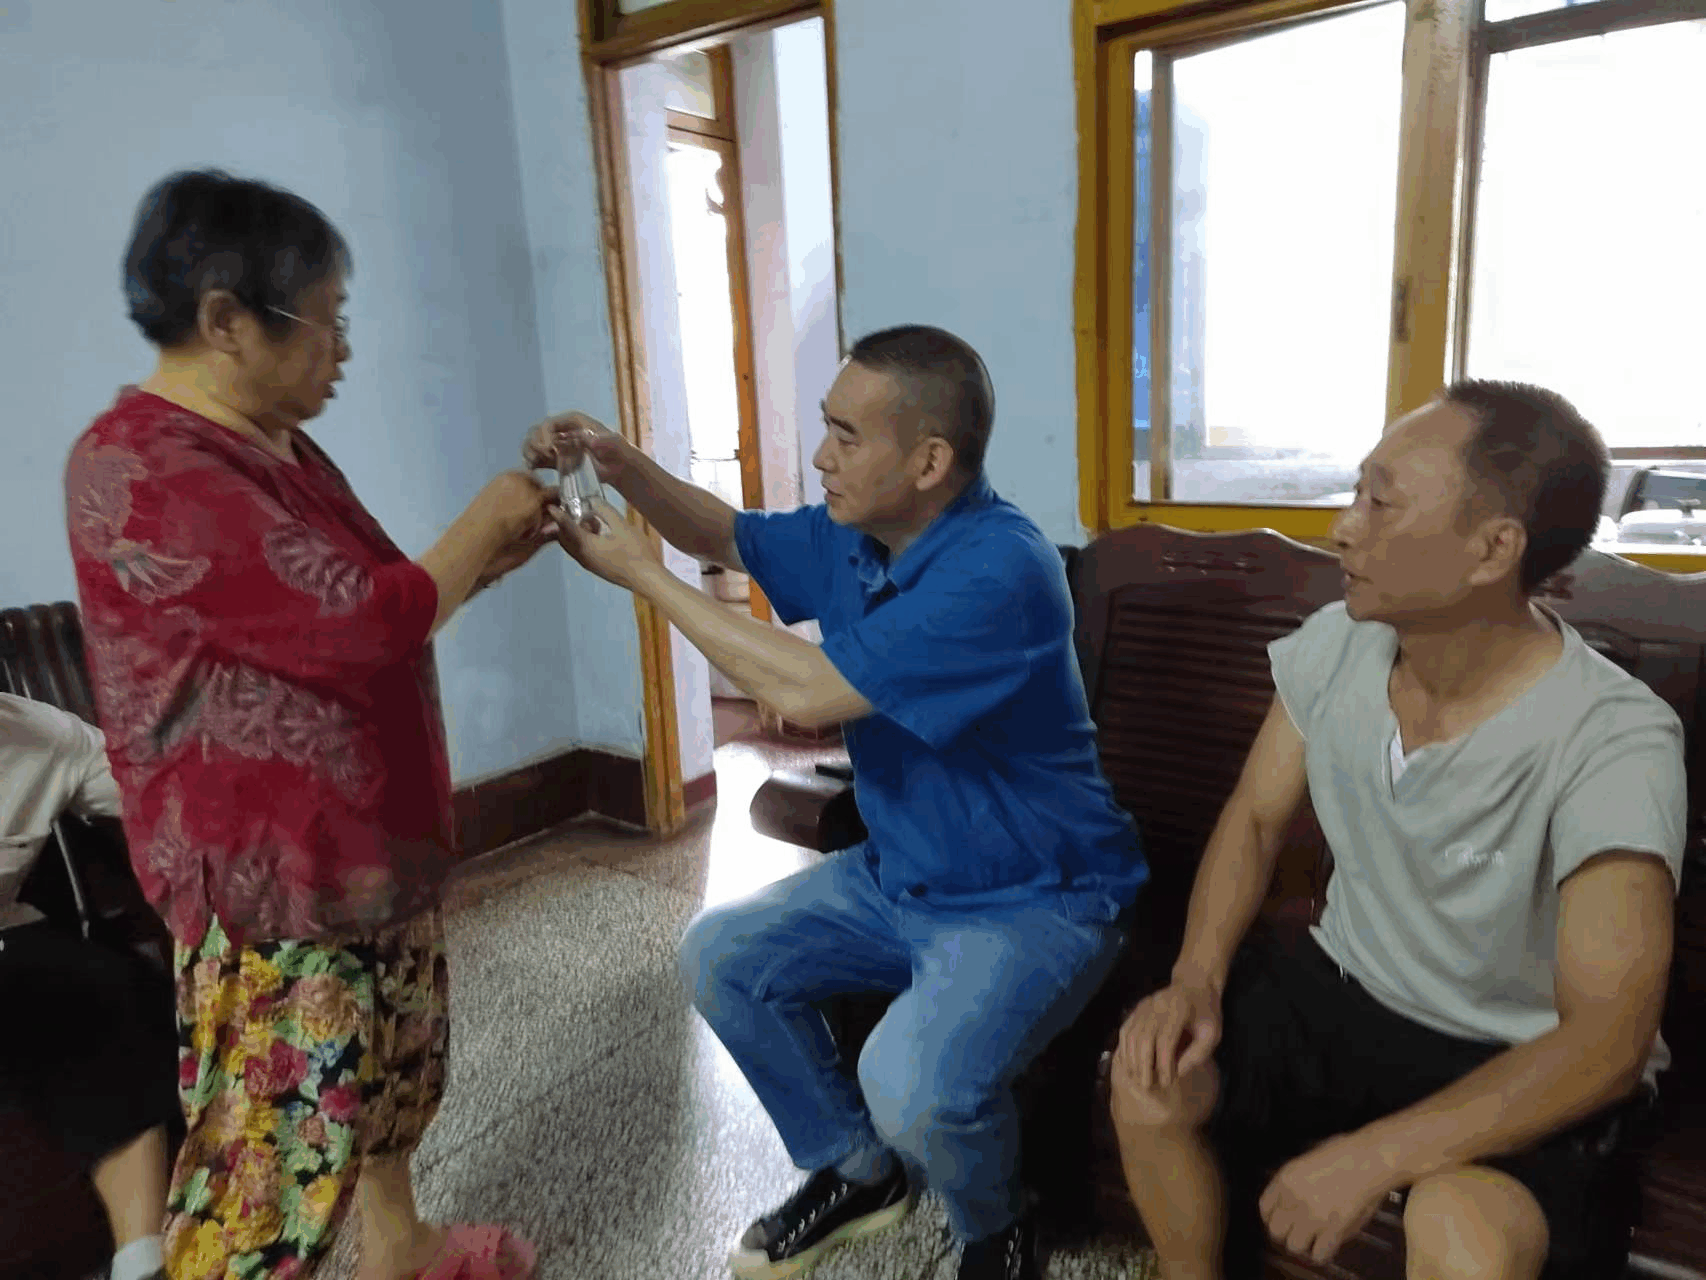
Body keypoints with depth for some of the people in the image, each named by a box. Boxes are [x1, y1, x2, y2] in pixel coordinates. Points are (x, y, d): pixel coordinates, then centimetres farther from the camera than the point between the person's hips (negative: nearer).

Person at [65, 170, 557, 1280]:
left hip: (371, 837, 10)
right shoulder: (143, 472, -23)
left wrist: (488, 558, 4)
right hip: (271, 874, -10)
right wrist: (479, 523, -13)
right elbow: (364, 620, -29)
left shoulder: (277, 445, 9)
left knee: (389, 1068, 25)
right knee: (275, 1142, 4)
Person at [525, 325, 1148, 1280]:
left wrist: (642, 574, -21)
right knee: (720, 957, 5)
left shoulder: (1000, 571, -28)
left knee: (912, 1085, -30)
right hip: (897, 877, 9)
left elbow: (807, 692, -30)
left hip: (1034, 903, -8)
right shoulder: (855, 535, 0)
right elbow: (730, 537, 16)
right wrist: (622, 464, -2)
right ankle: (858, 1171, 25)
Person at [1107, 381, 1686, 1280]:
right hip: (1345, 996, 5)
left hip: (1524, 1071, -4)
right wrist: (1197, 980, -15)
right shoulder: (1334, 648, -9)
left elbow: (1605, 1044, -25)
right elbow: (1254, 821, 1)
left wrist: (1373, 1156, -31)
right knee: (1152, 1071, -15)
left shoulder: (1614, 742, -25)